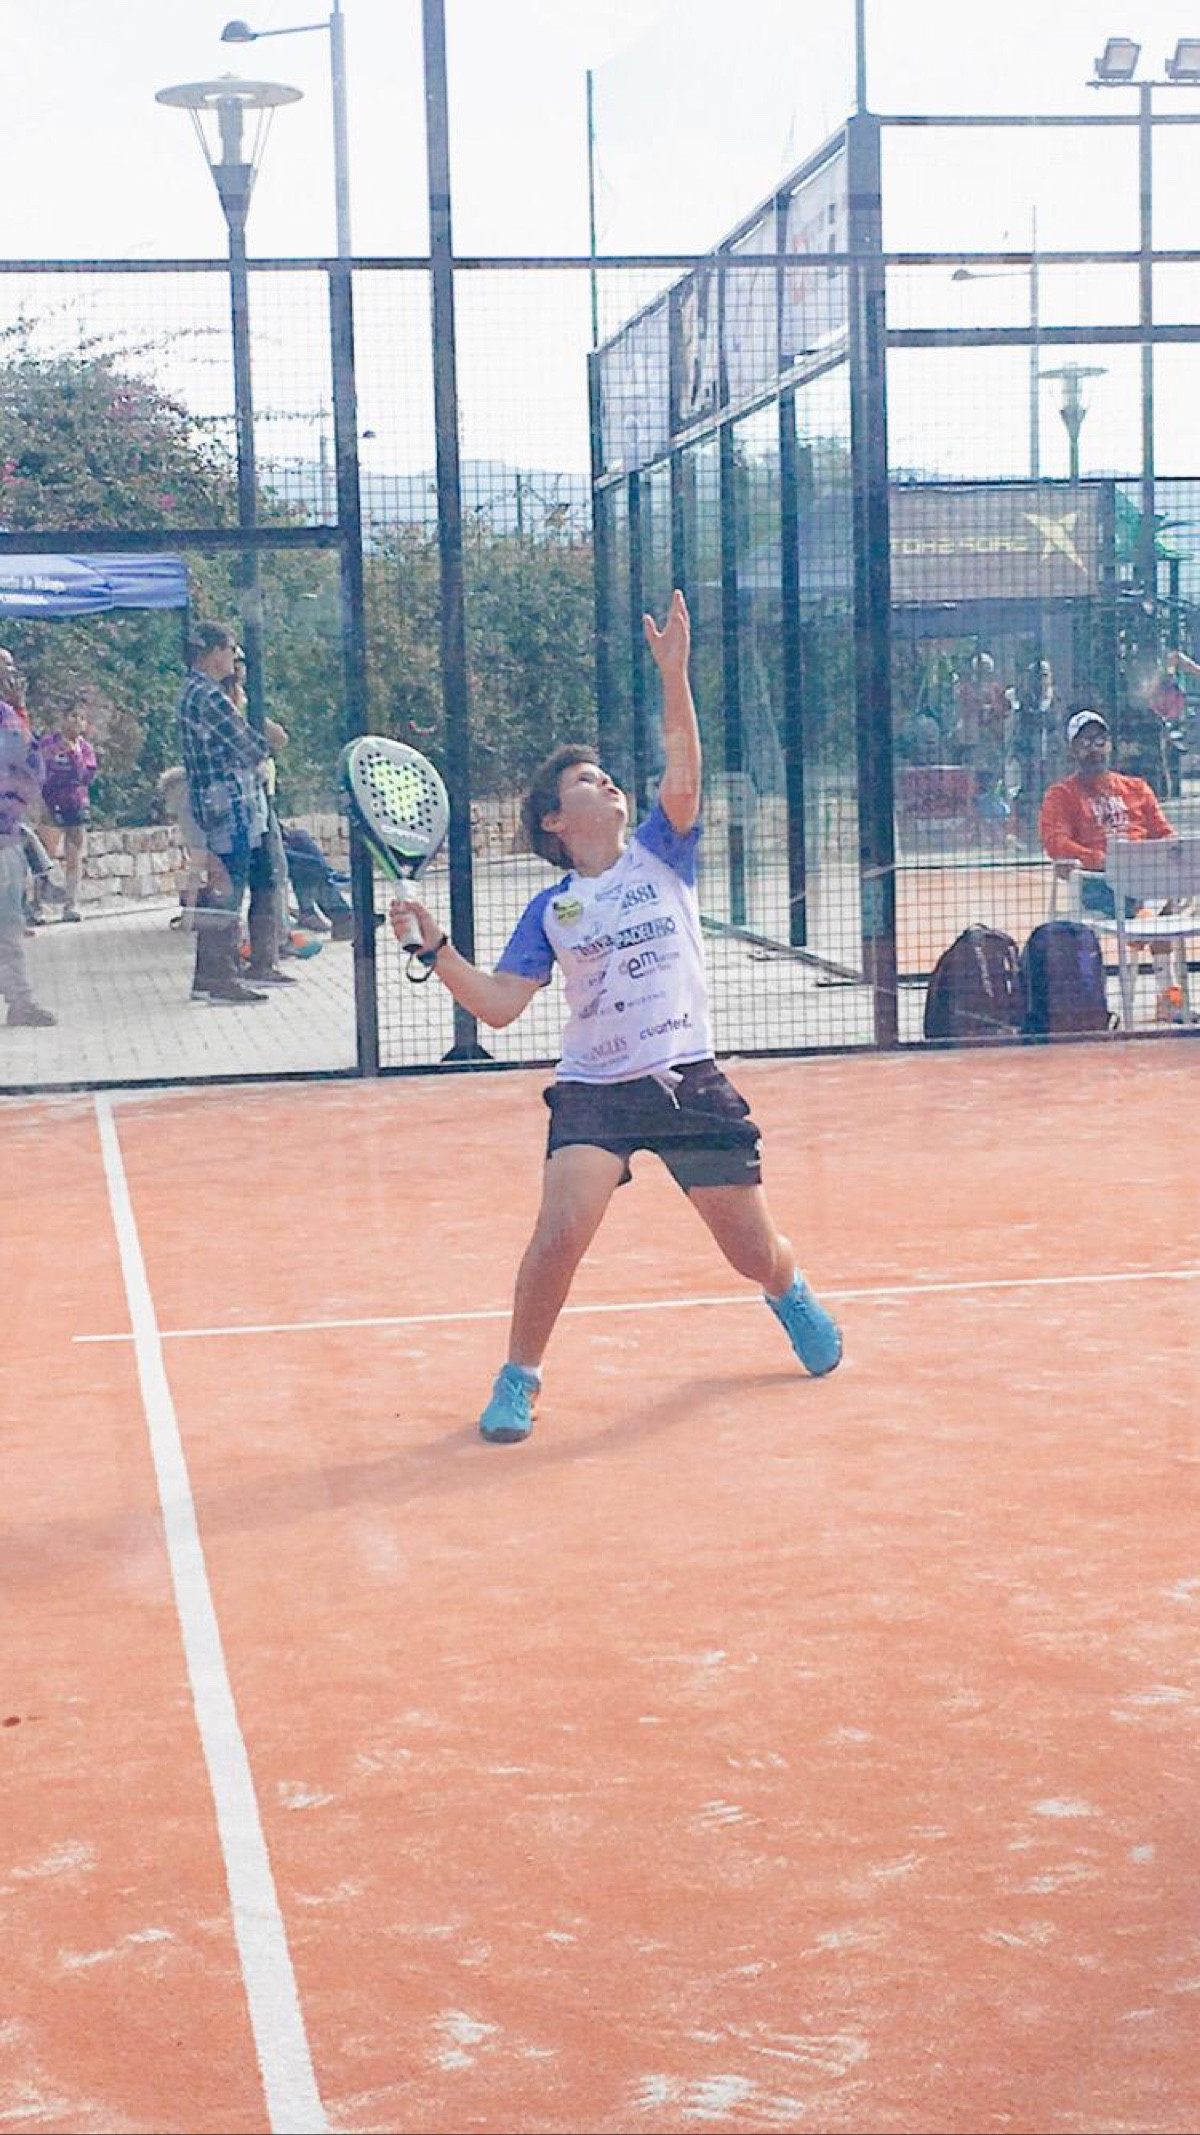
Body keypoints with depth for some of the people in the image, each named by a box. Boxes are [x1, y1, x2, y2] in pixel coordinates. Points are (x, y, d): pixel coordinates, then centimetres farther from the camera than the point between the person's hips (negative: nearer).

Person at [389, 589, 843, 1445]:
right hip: (595, 1090, 0)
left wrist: (674, 673, -24)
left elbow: (684, 767, -12)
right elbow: (498, 1005, 1)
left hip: (691, 1081, 1)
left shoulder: (661, 853, 5)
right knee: (560, 1233, -21)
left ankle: (793, 1297, 44)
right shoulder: (550, 909, 5)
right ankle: (519, 1377, 1)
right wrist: (437, 948, -13)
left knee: (756, 1252, 5)